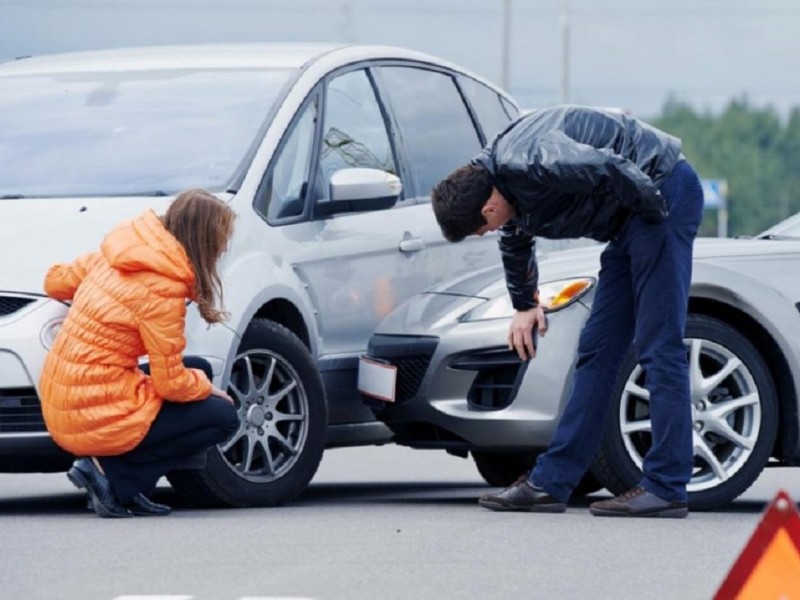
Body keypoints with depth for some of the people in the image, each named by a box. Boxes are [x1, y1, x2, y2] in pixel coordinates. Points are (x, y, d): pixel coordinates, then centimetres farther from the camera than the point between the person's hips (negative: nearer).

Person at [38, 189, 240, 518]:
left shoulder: (113, 256, 4)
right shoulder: (162, 290, -19)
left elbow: (57, 281, 20)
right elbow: (171, 384, -14)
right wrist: (206, 387, 5)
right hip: (97, 420, -8)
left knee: (199, 370, 20)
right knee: (223, 417, 3)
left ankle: (130, 490, 9)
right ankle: (112, 473, -4)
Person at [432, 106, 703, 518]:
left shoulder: (527, 163, -25)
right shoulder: (507, 188, 7)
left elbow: (610, 168, -35)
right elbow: (515, 245, 28)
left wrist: (654, 210, -18)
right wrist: (524, 305, 39)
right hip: (629, 221, 10)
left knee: (658, 347, -11)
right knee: (597, 349, 9)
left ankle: (666, 489, -11)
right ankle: (551, 481, 11)